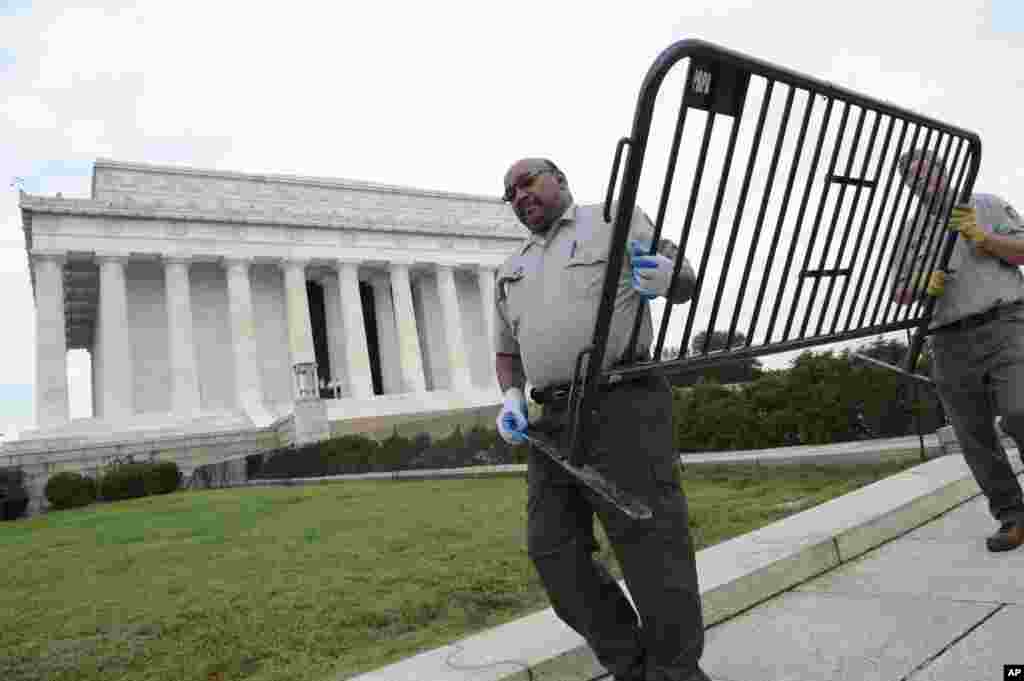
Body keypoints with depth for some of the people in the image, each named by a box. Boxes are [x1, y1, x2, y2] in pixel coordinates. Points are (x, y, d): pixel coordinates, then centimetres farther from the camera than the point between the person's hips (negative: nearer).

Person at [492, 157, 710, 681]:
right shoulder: (510, 272, 24)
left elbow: (686, 283, 8)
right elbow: (506, 352, 25)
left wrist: (666, 277, -17)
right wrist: (511, 398, 4)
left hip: (622, 406, -6)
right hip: (553, 420, 6)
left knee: (650, 545, -5)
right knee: (553, 550, 4)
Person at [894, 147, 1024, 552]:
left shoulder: (987, 205, 10)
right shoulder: (910, 232, 15)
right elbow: (900, 294, 11)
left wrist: (982, 237, -16)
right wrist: (924, 286, -11)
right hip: (951, 345, 2)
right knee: (975, 438, 0)